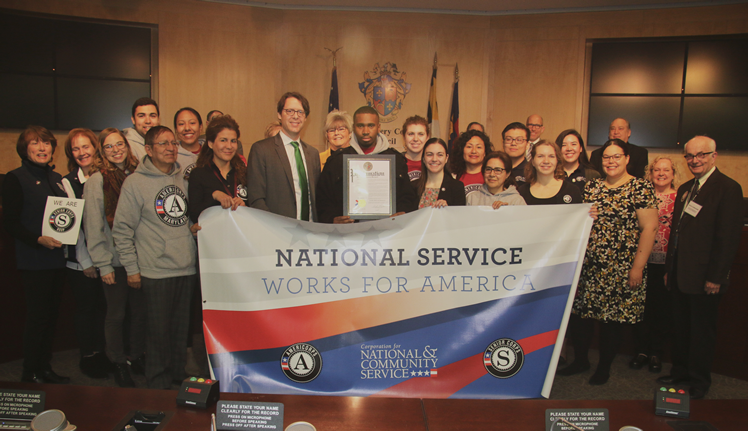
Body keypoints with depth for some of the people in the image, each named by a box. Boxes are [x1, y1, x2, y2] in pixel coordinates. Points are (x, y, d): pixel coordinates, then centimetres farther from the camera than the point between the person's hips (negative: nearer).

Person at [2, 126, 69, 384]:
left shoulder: (56, 178, 14)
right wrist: (38, 240, -22)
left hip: (57, 258, 6)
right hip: (33, 261, -6)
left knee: (52, 315, 11)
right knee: (37, 316, -1)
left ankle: (45, 368, 24)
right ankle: (30, 373, 13)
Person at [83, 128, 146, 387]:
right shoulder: (96, 181, -5)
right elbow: (93, 227, -6)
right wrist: (103, 264, -9)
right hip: (115, 260, -3)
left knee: (141, 310, 10)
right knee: (116, 314, 8)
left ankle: (137, 357, 28)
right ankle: (118, 364, 24)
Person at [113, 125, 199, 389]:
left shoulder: (183, 178, 10)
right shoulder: (135, 182, -5)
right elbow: (122, 229, -4)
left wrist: (195, 228, 5)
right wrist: (131, 268, -5)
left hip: (187, 269, 5)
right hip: (156, 272, -4)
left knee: (182, 328, 13)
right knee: (159, 331, 3)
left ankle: (179, 377, 28)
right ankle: (158, 384, 19)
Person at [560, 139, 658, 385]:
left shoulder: (641, 188, -6)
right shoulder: (591, 187, 8)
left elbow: (649, 229, -9)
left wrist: (638, 267, -13)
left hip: (620, 269, -4)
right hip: (588, 266, 4)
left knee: (611, 319, 7)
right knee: (578, 314, 5)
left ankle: (604, 368, 25)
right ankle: (580, 360, 26)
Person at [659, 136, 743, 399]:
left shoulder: (728, 188, -11)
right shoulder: (685, 189, 13)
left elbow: (729, 237, -16)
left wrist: (715, 277, -17)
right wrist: (669, 269, 14)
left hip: (703, 277, -7)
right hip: (680, 275, 7)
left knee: (702, 331, 8)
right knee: (680, 328, 17)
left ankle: (700, 382, 23)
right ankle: (680, 372, 31)